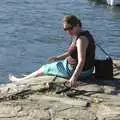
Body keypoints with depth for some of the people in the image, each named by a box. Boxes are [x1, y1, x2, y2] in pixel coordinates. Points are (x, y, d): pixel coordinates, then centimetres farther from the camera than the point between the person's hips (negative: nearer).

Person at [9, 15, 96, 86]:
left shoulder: (81, 39, -28)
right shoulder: (84, 34, 3)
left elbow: (81, 61, -35)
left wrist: (74, 77, -44)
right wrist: (58, 58, 11)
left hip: (78, 71, -9)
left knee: (45, 68, 11)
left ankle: (20, 80, 33)